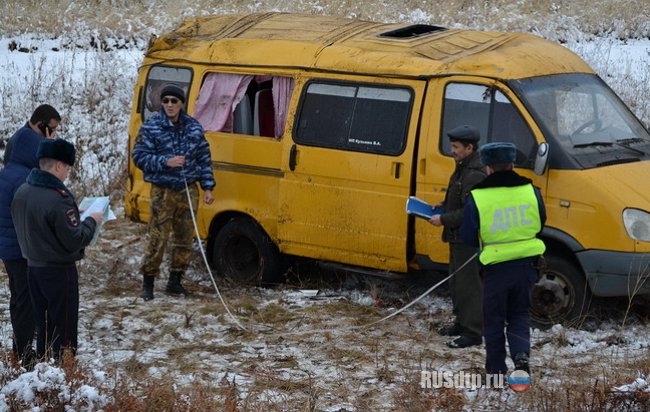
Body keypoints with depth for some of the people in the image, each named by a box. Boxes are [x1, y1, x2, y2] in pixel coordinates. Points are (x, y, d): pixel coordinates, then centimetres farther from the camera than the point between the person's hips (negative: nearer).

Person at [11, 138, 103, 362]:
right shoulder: (57, 198, -25)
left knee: (43, 326, 17)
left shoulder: (22, 192, 1)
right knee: (64, 329, 3)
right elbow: (74, 241, -22)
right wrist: (91, 222, -5)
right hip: (59, 271, -8)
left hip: (33, 266, 8)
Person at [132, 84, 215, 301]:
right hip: (163, 191, -4)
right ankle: (148, 281, 5)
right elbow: (139, 156, -7)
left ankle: (175, 281, 20)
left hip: (188, 191, 4)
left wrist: (208, 187, 6)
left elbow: (204, 159, 12)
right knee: (158, 238, -6)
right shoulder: (151, 127, -5)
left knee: (185, 238, 8)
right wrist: (165, 162, -20)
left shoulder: (194, 127, 7)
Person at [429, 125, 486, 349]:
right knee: (456, 282, 20)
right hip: (459, 238, 11)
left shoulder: (475, 175, -21)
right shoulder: (463, 169, 14)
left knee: (468, 285, -7)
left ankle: (473, 333, -3)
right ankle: (462, 323, 32)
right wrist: (442, 208, 10)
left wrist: (444, 219, -19)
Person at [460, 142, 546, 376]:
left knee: (494, 320, 14)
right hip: (526, 265, 3)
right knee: (519, 315, 18)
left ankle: (496, 369, 19)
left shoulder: (477, 198, -12)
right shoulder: (531, 191, -3)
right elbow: (540, 225, 10)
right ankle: (521, 354, -6)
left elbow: (469, 238, -5)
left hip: (496, 268, -2)